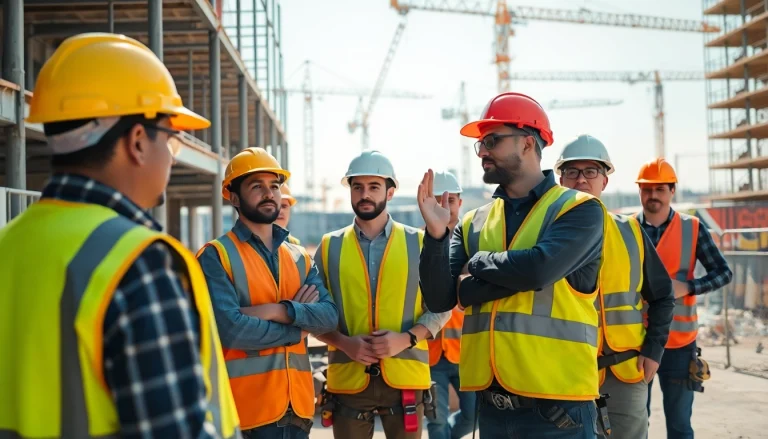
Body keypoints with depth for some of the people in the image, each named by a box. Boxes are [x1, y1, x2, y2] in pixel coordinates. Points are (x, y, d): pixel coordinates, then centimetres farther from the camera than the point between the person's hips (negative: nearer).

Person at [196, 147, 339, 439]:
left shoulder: (299, 257, 12)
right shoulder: (216, 256, -6)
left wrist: (277, 310, -16)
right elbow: (230, 329, -18)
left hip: (297, 402, 5)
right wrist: (299, 323, -7)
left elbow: (330, 316, -1)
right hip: (247, 406, -5)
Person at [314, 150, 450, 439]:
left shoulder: (418, 242, 4)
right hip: (348, 378, 1)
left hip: (405, 377, 0)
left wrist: (406, 338, -12)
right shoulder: (329, 246, 6)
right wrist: (344, 342, -11)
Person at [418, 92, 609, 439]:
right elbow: (439, 300, 3)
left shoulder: (579, 210, -5)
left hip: (556, 402, -5)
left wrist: (479, 263, -4)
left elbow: (538, 268, -22)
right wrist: (435, 235, -12)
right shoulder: (474, 224, 10)